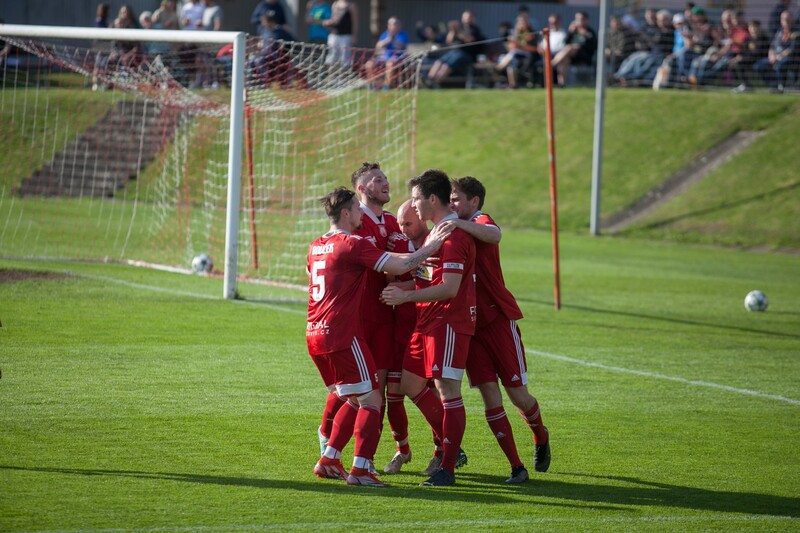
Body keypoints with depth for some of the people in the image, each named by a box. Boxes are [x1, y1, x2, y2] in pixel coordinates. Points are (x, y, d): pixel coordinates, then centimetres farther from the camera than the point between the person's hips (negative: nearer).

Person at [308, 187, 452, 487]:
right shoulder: (353, 245, -11)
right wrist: (430, 248, -3)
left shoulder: (316, 246, 13)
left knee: (355, 400, 20)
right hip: (342, 335, -8)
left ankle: (328, 461, 16)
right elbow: (398, 266, -17)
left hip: (315, 335, 8)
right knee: (371, 400, -3)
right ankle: (360, 470, -11)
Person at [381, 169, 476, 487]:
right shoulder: (435, 232, 16)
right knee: (411, 383, 14)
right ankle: (449, 446, 24)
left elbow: (450, 288, -23)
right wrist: (401, 288, 8)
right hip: (427, 321, 11)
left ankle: (448, 468, -5)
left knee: (447, 391, -8)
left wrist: (406, 296, -17)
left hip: (449, 323, -11)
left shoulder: (453, 236, -17)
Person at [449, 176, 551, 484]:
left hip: (498, 318, -6)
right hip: (470, 323, 6)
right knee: (489, 396, -4)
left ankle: (541, 437, 31)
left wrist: (458, 224, -43)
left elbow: (494, 235, -35)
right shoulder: (455, 233, 14)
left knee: (517, 394, 0)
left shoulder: (481, 223, -10)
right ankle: (516, 467, -1)